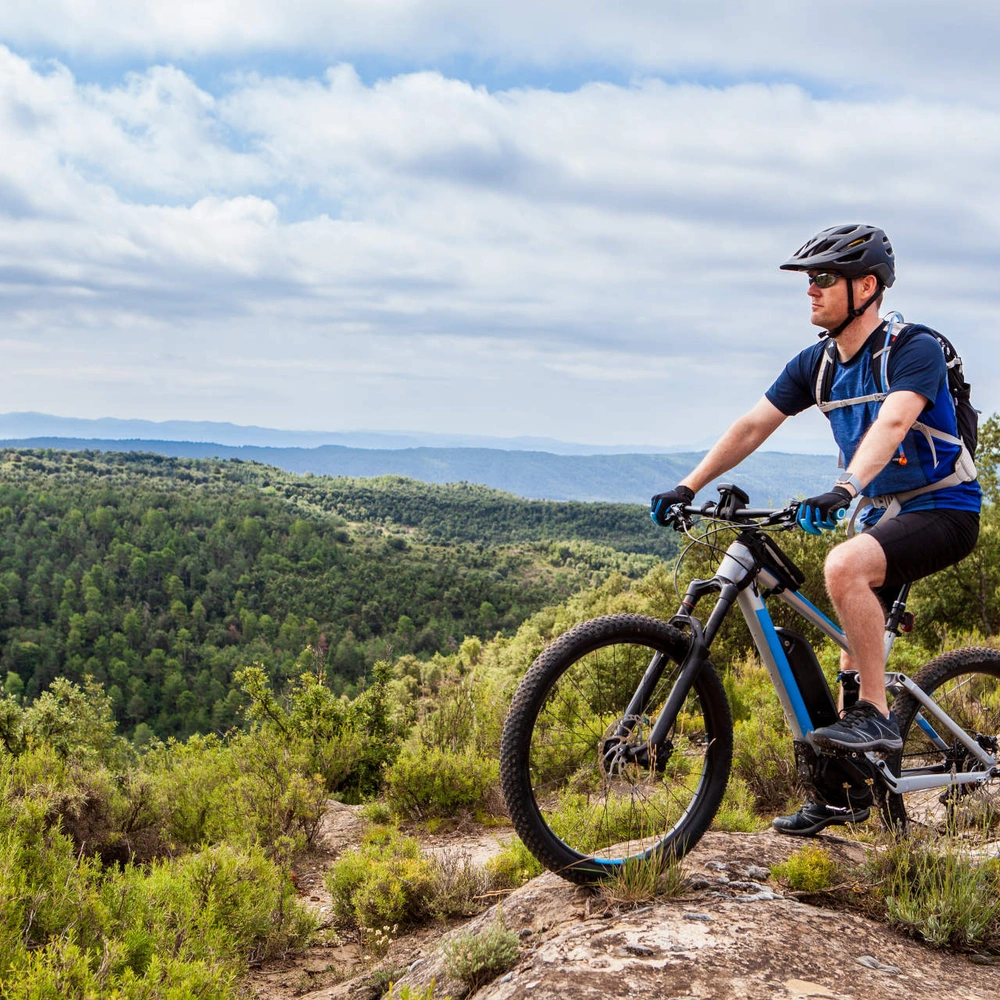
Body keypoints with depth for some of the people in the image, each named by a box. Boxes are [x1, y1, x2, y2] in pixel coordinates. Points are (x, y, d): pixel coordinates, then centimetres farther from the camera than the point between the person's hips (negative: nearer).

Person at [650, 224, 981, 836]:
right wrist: (688, 487, -11)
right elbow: (753, 426, -1)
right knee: (856, 646, 7)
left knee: (844, 564, -33)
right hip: (883, 511, 8)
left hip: (944, 510, -8)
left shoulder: (916, 348, -18)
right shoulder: (816, 364, 3)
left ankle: (877, 716, -22)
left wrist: (844, 489, -52)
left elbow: (892, 423, -35)